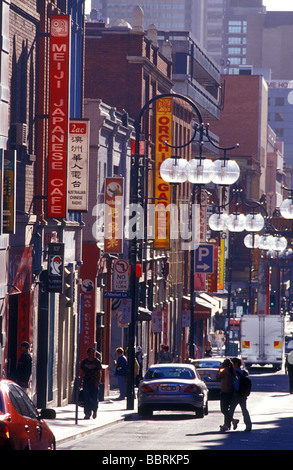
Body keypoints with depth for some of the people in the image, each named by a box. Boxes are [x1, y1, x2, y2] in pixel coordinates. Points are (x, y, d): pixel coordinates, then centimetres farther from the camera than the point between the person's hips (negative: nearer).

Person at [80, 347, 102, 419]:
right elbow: (82, 373, 11)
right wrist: (81, 382, 6)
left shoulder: (97, 362, 0)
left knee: (95, 399, 2)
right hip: (86, 382, 1)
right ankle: (87, 414, -2)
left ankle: (94, 411, 29)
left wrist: (98, 382, -12)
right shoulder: (84, 362, 6)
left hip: (94, 383, -1)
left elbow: (99, 373, -1)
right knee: (86, 399, -6)